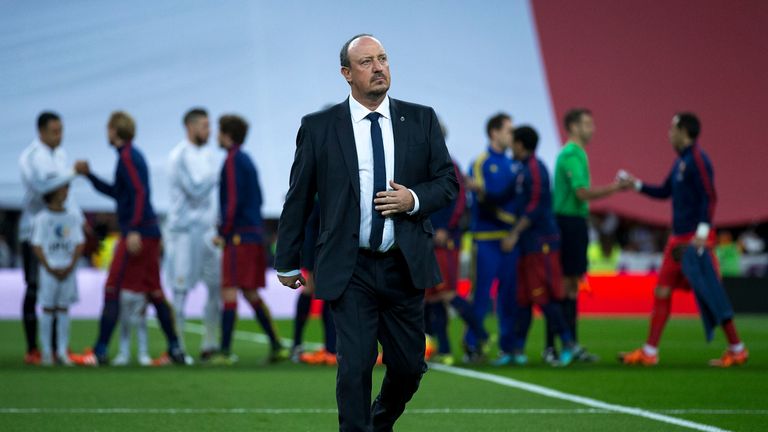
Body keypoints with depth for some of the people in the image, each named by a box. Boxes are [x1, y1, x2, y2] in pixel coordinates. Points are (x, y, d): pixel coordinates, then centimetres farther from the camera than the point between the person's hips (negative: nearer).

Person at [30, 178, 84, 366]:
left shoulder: (73, 217, 7)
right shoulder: (42, 218, -4)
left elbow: (79, 244, 6)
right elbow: (37, 246, -5)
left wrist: (70, 266, -6)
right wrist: (50, 268, -11)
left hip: (68, 270, 3)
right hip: (49, 270, -3)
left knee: (63, 309, 5)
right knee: (48, 308, -1)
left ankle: (62, 351, 6)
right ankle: (46, 352, 3)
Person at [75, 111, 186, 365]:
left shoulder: (127, 158, -10)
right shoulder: (133, 156, 19)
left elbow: (139, 192, -21)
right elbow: (117, 192, 29)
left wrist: (134, 230, -27)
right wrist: (89, 175, 30)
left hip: (137, 234, -9)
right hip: (150, 233, 9)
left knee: (112, 290, -6)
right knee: (154, 292, 11)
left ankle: (100, 351, -6)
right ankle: (175, 349, 11)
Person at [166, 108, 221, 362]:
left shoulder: (207, 155, 14)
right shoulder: (180, 156, -10)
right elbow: (196, 190, -18)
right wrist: (217, 174, -13)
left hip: (207, 229, 8)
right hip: (185, 229, -8)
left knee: (217, 286, 5)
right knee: (181, 290, -3)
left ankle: (210, 345, 12)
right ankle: (177, 348, 2)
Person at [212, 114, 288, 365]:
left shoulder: (233, 161, -10)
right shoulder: (246, 160, 18)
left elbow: (234, 201, -18)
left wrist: (223, 233, -12)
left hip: (239, 237, -9)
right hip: (255, 234, 9)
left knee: (229, 291, -10)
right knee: (251, 293, 13)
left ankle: (225, 351, -13)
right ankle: (277, 346, 13)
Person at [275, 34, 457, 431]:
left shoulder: (421, 120, 4)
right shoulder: (318, 128, -1)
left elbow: (447, 182, 8)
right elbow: (298, 198, 6)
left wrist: (414, 199, -12)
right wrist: (287, 262, 10)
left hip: (406, 265, 3)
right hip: (350, 271, -3)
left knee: (409, 365, 10)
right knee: (355, 366, -10)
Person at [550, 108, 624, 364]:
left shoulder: (575, 153, 17)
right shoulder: (572, 155, -14)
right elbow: (583, 192, -21)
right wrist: (614, 188, -15)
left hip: (575, 221, 10)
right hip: (569, 222, -10)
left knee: (572, 285, 12)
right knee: (564, 284, -8)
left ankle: (571, 345, 16)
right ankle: (551, 346, -7)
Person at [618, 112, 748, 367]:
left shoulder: (697, 159, -12)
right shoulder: (681, 161, 16)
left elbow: (709, 197, -19)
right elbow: (664, 193, 27)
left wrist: (703, 230, -26)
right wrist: (636, 184, 20)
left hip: (695, 238, -10)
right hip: (679, 238, 10)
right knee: (662, 292, 7)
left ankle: (737, 350, 3)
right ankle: (650, 351, 9)